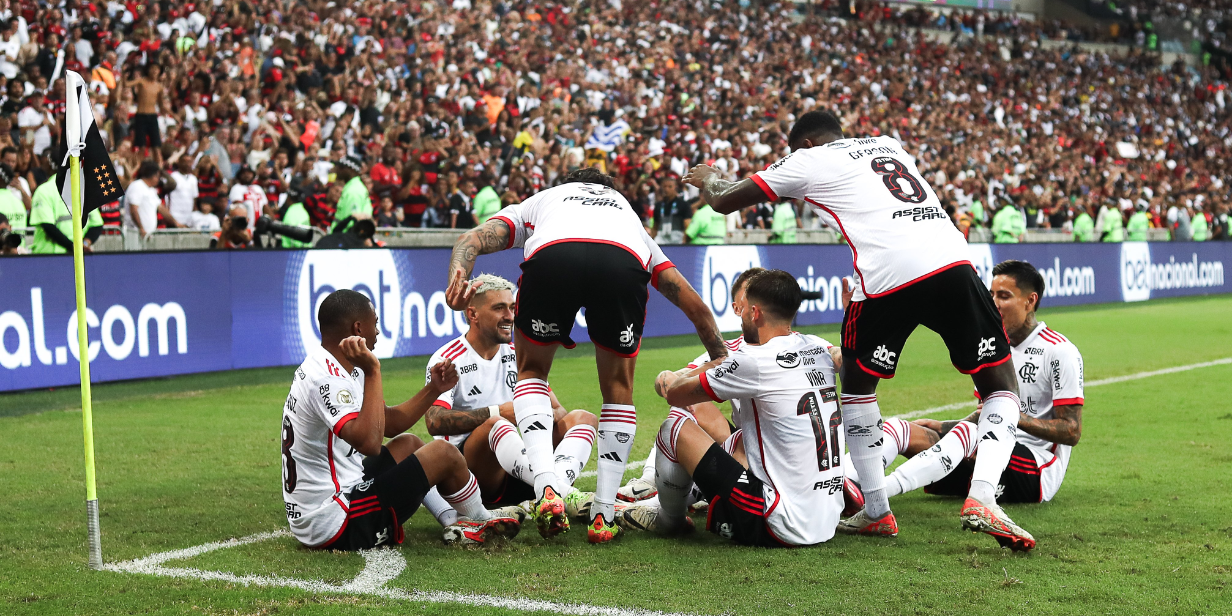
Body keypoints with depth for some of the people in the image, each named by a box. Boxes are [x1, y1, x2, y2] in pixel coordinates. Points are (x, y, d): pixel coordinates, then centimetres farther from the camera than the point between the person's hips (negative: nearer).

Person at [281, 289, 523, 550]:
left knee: (409, 443, 26)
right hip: (337, 526, -11)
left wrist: (433, 388, 9)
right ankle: (483, 521, 22)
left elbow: (389, 424, 18)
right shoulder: (325, 380, -22)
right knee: (444, 454, -2)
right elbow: (369, 443, -36)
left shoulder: (323, 366, 10)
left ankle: (453, 521, 15)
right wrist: (372, 371, -31)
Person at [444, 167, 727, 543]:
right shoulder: (627, 211, 46)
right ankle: (603, 516, 20)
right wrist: (723, 362, 51)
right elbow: (693, 304, 42)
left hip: (550, 257, -1)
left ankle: (547, 488, 5)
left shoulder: (537, 203, 43)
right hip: (624, 263, 1)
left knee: (531, 370, 24)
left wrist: (457, 277, 2)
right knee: (618, 388, 24)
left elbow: (474, 238, 20)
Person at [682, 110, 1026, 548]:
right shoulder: (888, 145, 31)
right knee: (1000, 383, 14)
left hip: (888, 276, -3)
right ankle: (981, 499, -4)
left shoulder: (809, 160, 16)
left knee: (857, 384, 20)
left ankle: (876, 512, 19)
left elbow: (724, 202, 23)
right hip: (952, 261, 3)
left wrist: (708, 179, 45)